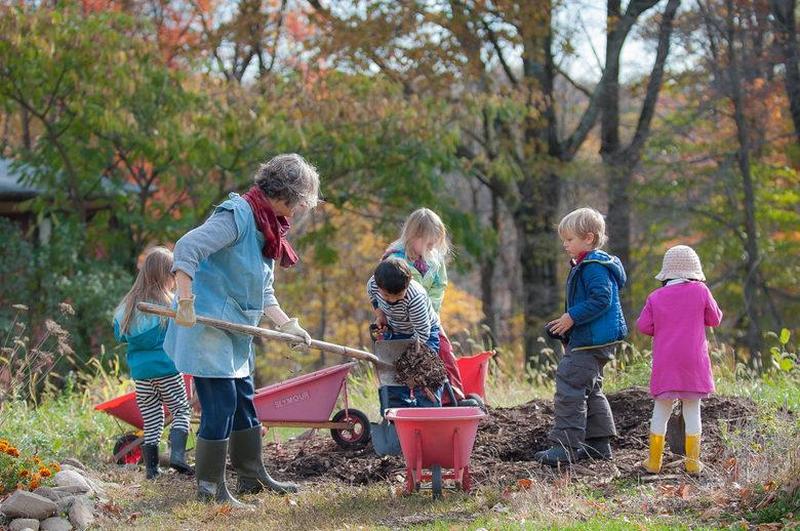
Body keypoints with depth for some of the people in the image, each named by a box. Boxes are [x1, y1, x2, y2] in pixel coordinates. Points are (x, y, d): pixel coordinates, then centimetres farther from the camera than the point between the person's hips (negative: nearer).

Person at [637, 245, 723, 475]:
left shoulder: (656, 297, 2)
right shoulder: (700, 291, -2)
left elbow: (643, 325, 2)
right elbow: (715, 319, 7)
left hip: (665, 363, 1)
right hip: (693, 361, -1)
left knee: (661, 410, 8)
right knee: (692, 409, 6)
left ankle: (654, 461, 9)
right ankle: (693, 461, 6)